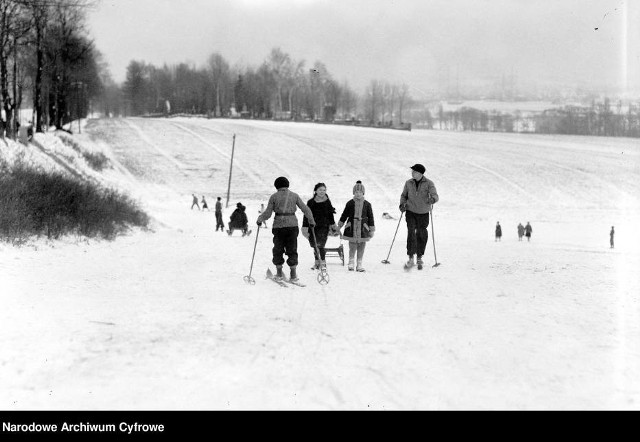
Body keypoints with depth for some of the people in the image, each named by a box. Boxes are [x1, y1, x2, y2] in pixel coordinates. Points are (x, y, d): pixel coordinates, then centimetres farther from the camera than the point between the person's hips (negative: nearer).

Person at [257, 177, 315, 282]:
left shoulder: (274, 197, 1)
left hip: (278, 225, -1)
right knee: (292, 250, 7)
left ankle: (279, 272, 17)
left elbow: (268, 213, 0)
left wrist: (260, 219, 18)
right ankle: (293, 274, 0)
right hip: (292, 225, 1)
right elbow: (305, 209, 5)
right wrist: (311, 221, 17)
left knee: (278, 249, 14)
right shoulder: (294, 195, 5)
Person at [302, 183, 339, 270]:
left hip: (324, 226, -2)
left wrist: (333, 225, 9)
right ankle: (317, 261, 24)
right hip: (313, 226, 2)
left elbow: (330, 215, 11)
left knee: (320, 245, -14)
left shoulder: (327, 202, 3)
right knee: (314, 245, 9)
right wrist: (305, 227, -1)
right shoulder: (310, 202, 2)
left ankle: (323, 262, -3)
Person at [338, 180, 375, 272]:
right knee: (352, 247, 0)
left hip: (363, 229, 1)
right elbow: (344, 215, 11)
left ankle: (359, 264, 13)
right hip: (351, 228, -1)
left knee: (361, 247, 4)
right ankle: (351, 263, 15)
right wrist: (339, 226, 13)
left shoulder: (367, 204, 3)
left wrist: (372, 230, 5)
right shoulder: (350, 203, 2)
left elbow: (370, 217, 7)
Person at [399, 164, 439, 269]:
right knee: (411, 233, -15)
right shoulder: (409, 183, 1)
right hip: (411, 212, 1)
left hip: (423, 213, -1)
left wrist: (432, 199, -40)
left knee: (422, 235, 7)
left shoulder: (428, 183, -8)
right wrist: (402, 204, -6)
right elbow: (404, 195, 13)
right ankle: (410, 258, -17)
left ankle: (419, 257, 27)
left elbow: (435, 196, -17)